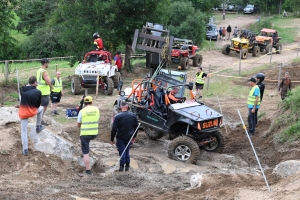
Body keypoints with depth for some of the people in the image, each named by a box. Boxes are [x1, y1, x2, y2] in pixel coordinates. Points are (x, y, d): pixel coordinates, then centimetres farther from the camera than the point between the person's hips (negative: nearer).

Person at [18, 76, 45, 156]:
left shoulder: (22, 90, -7)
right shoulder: (38, 92, -12)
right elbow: (38, 105, 0)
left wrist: (29, 84, 17)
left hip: (23, 112, 2)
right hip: (33, 111, -2)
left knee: (24, 131, 11)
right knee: (41, 108, 33)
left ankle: (25, 149, 10)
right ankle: (38, 127, 37)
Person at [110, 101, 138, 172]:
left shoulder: (117, 116, -16)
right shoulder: (133, 115, -3)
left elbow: (114, 129, -15)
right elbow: (136, 127, 6)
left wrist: (112, 139, -5)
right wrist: (134, 137, 19)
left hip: (120, 138, -4)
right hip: (129, 138, 4)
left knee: (122, 153, 5)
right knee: (127, 152, 17)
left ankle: (122, 167, 10)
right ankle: (127, 166, 22)